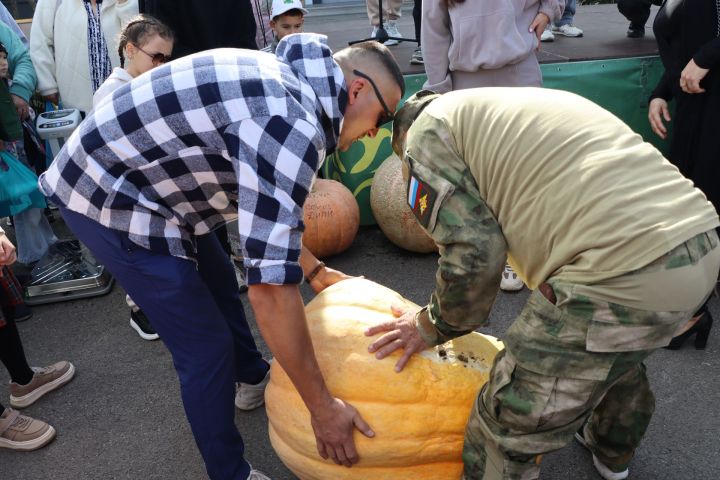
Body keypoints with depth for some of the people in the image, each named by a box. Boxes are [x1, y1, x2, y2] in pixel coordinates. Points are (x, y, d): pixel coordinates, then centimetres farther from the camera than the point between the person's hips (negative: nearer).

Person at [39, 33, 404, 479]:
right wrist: (322, 405, -22)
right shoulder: (293, 124, -29)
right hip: (109, 197, -10)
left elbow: (270, 202, 16)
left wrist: (313, 269, 19)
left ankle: (255, 376, 50)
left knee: (219, 281, 25)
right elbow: (270, 289, -32)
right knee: (207, 347, -4)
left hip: (128, 170, 10)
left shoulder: (286, 82, 2)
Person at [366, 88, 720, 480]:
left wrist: (432, 326, 15)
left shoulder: (425, 130, 5)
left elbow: (474, 251, -4)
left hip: (623, 271, -10)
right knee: (620, 349, 37)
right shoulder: (499, 110, 29)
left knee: (509, 429, 5)